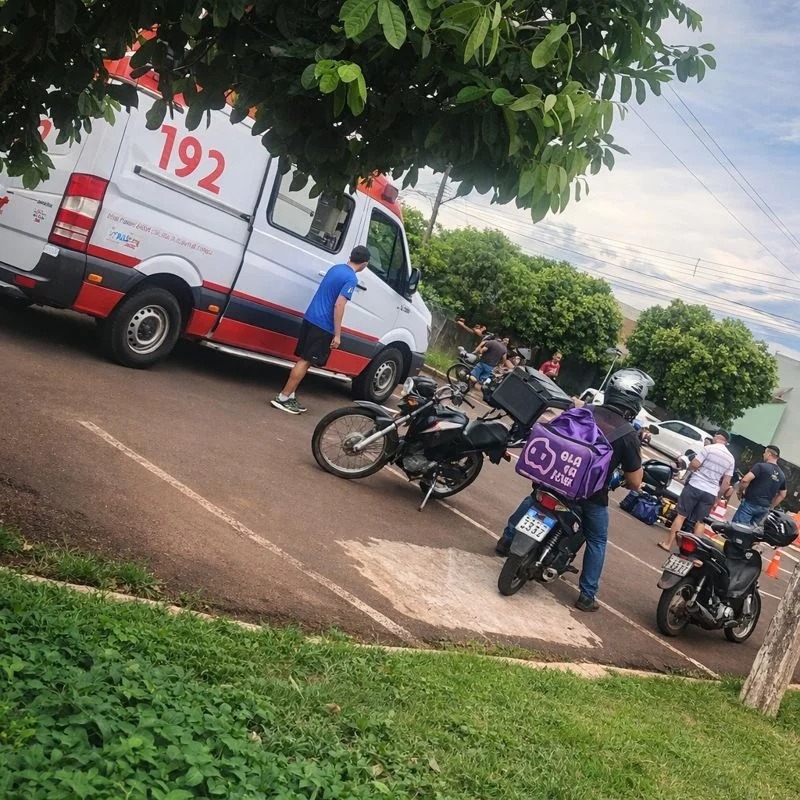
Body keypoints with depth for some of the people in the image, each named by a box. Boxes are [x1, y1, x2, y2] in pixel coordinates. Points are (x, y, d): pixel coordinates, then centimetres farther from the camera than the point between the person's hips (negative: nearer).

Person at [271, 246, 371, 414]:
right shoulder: (351, 279, -13)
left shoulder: (335, 268, 14)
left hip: (310, 318, 9)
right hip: (322, 325, -9)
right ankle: (283, 398, -6)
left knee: (303, 360, 14)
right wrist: (337, 335, -16)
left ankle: (289, 396, 17)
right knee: (305, 361, -5)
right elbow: (338, 305, -19)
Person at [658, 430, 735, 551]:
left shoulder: (708, 448, -7)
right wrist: (719, 497, 17)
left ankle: (667, 544, 2)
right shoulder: (731, 459, 10)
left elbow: (694, 465, -13)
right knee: (701, 521, 10)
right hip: (711, 493, 4)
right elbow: (726, 483, 9)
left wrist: (689, 467, 9)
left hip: (695, 486, -4)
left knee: (681, 515, 1)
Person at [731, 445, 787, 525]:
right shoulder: (782, 475, 13)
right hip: (764, 509, 7)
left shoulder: (761, 466, -10)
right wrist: (771, 507, 25)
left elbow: (745, 480, -21)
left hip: (750, 503, -7)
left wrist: (739, 491, -4)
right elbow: (782, 495, 22)